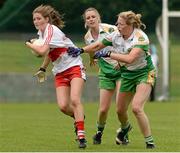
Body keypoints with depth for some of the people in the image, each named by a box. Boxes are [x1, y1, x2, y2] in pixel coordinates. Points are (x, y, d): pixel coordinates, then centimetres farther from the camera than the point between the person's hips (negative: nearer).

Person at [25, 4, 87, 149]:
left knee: (75, 100, -23)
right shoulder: (41, 32, 10)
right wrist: (43, 68, 23)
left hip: (74, 67, -7)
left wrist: (29, 44, -11)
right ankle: (78, 117, 23)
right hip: (60, 73, 7)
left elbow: (42, 51, -30)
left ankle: (81, 136, -23)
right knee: (63, 106, -10)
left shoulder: (51, 30, -17)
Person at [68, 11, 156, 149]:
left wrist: (107, 54, -33)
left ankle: (149, 142, -14)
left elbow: (129, 59, -37)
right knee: (120, 110, 13)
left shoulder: (140, 38, -26)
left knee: (136, 107, -25)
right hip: (127, 74, 7)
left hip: (144, 74, -7)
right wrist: (81, 50, -3)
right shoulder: (116, 35, -8)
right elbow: (98, 45, 7)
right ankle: (125, 128, 49)